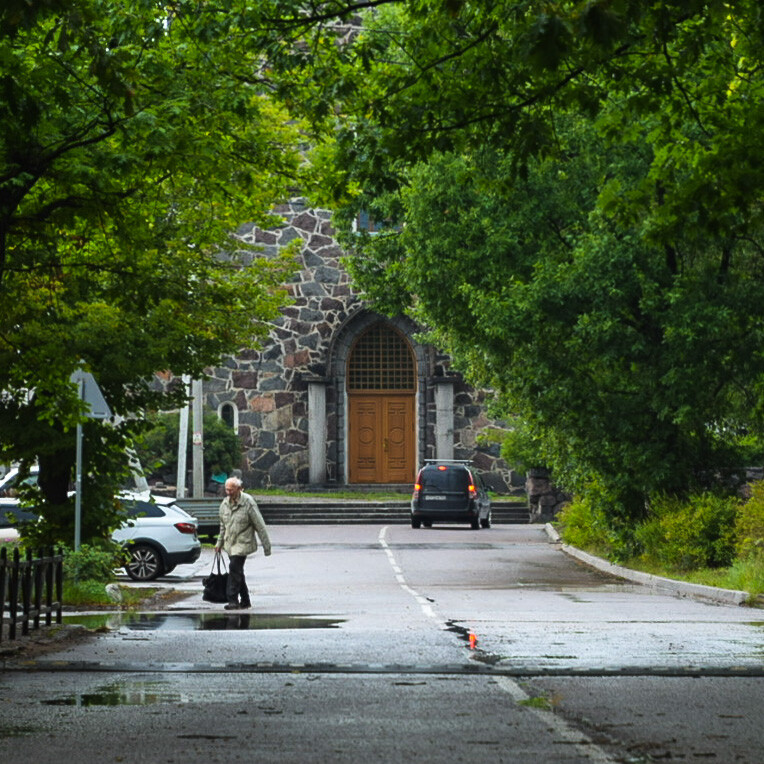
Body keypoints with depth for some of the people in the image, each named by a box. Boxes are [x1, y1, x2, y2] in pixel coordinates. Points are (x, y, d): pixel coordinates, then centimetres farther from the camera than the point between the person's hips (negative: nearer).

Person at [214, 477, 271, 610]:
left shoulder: (248, 503, -14)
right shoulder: (225, 503, 6)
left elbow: (260, 525, -10)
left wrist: (266, 546, -8)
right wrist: (219, 543, 21)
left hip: (243, 543, -7)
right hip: (230, 544, 7)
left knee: (235, 568, -17)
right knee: (237, 571, 11)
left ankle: (233, 600, -15)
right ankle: (245, 600, 22)